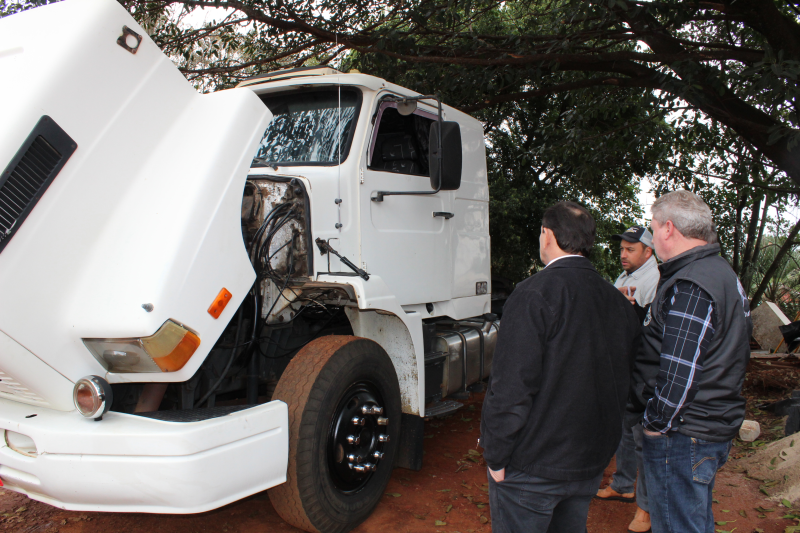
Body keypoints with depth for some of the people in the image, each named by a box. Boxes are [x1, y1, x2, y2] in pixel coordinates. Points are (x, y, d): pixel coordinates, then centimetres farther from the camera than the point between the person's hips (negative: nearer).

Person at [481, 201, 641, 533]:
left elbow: (512, 385, -23)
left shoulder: (535, 294, -20)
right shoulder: (618, 301, 4)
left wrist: (496, 456, -13)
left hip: (532, 467, -7)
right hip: (592, 462, 7)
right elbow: (625, 381, 13)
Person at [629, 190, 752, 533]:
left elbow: (679, 372, -25)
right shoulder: (722, 272, 12)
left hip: (682, 434, -10)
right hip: (714, 426, 10)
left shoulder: (690, 286, -22)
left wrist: (656, 423, -14)